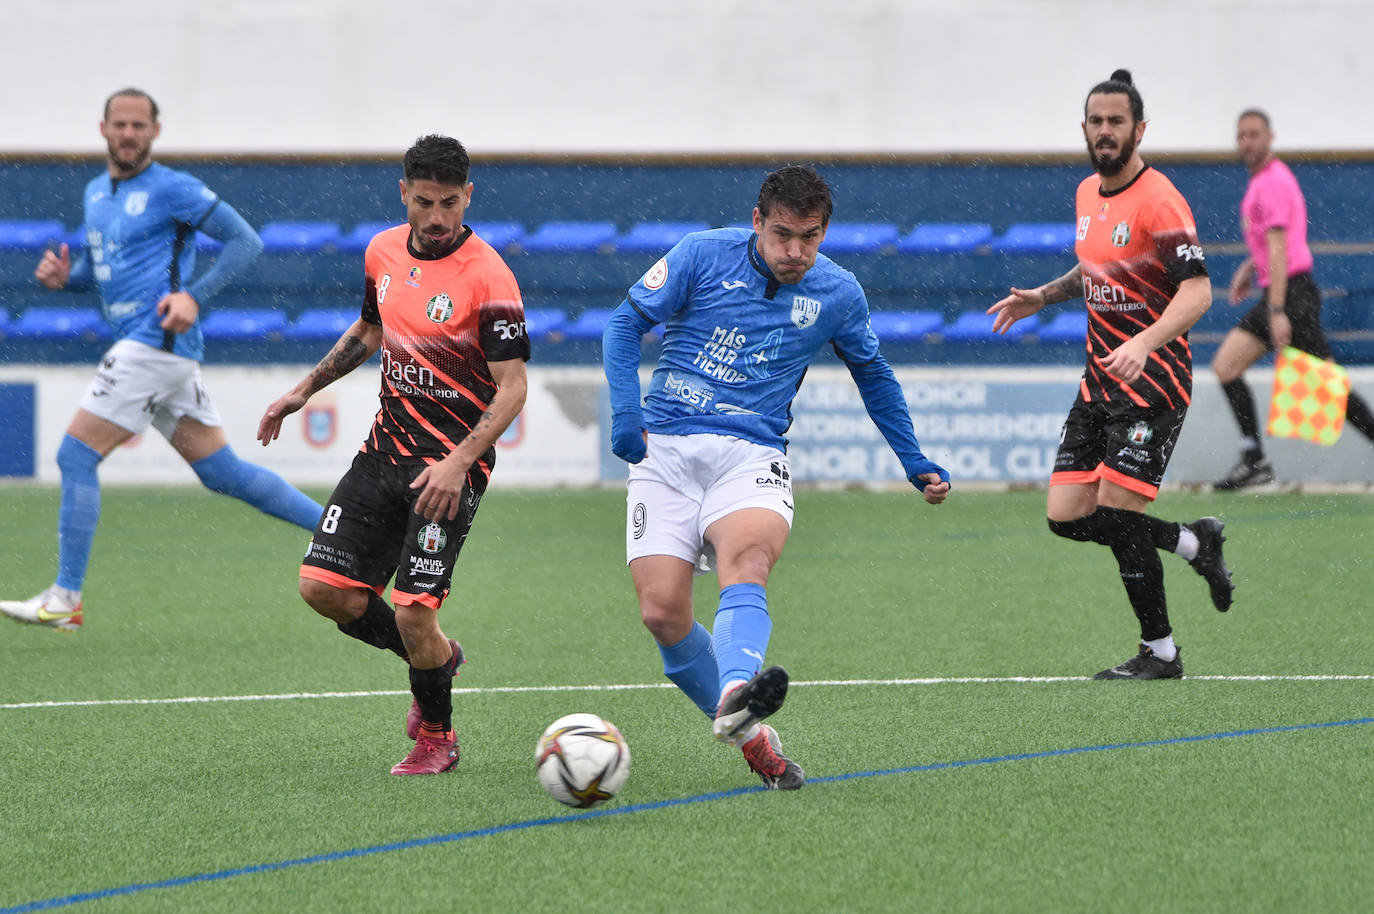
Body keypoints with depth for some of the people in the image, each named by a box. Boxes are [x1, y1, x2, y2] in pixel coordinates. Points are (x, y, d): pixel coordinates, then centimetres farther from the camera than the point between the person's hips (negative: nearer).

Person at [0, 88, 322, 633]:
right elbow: (98, 264, 31)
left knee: (76, 455, -10)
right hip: (148, 350, 9)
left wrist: (195, 296, -18)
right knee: (223, 472, 10)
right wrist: (64, 276, 7)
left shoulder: (172, 189, -6)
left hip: (157, 341, -9)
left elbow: (245, 240, -6)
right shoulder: (96, 193, 18)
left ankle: (64, 600, -9)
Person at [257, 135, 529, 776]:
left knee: (413, 611, -14)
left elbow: (511, 387, -17)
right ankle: (437, 657, 23)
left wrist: (457, 464, -27)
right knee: (323, 587, -2)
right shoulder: (384, 251, 4)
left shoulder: (487, 277, -16)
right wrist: (304, 390, 21)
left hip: (449, 466, -6)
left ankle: (437, 735, 14)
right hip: (385, 449, 7)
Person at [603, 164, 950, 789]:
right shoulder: (702, 256, 0)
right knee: (662, 612, -14)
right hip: (665, 452, 0)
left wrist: (916, 465, 28)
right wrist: (625, 412, -10)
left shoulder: (837, 295, 7)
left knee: (745, 558, -34)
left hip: (751, 454, 0)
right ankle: (751, 738, 4)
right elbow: (626, 324, 5)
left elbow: (873, 375, 26)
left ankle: (734, 698, -58)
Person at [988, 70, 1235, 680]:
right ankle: (1194, 543, 22)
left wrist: (1145, 343, -38)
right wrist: (1044, 296, 13)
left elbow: (1197, 290, -24)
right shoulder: (1088, 194, 10)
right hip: (1099, 381, 8)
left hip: (1152, 381, -8)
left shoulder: (1158, 200, -15)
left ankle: (1160, 652, 5)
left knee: (1116, 512, -11)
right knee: (1066, 515, 2)